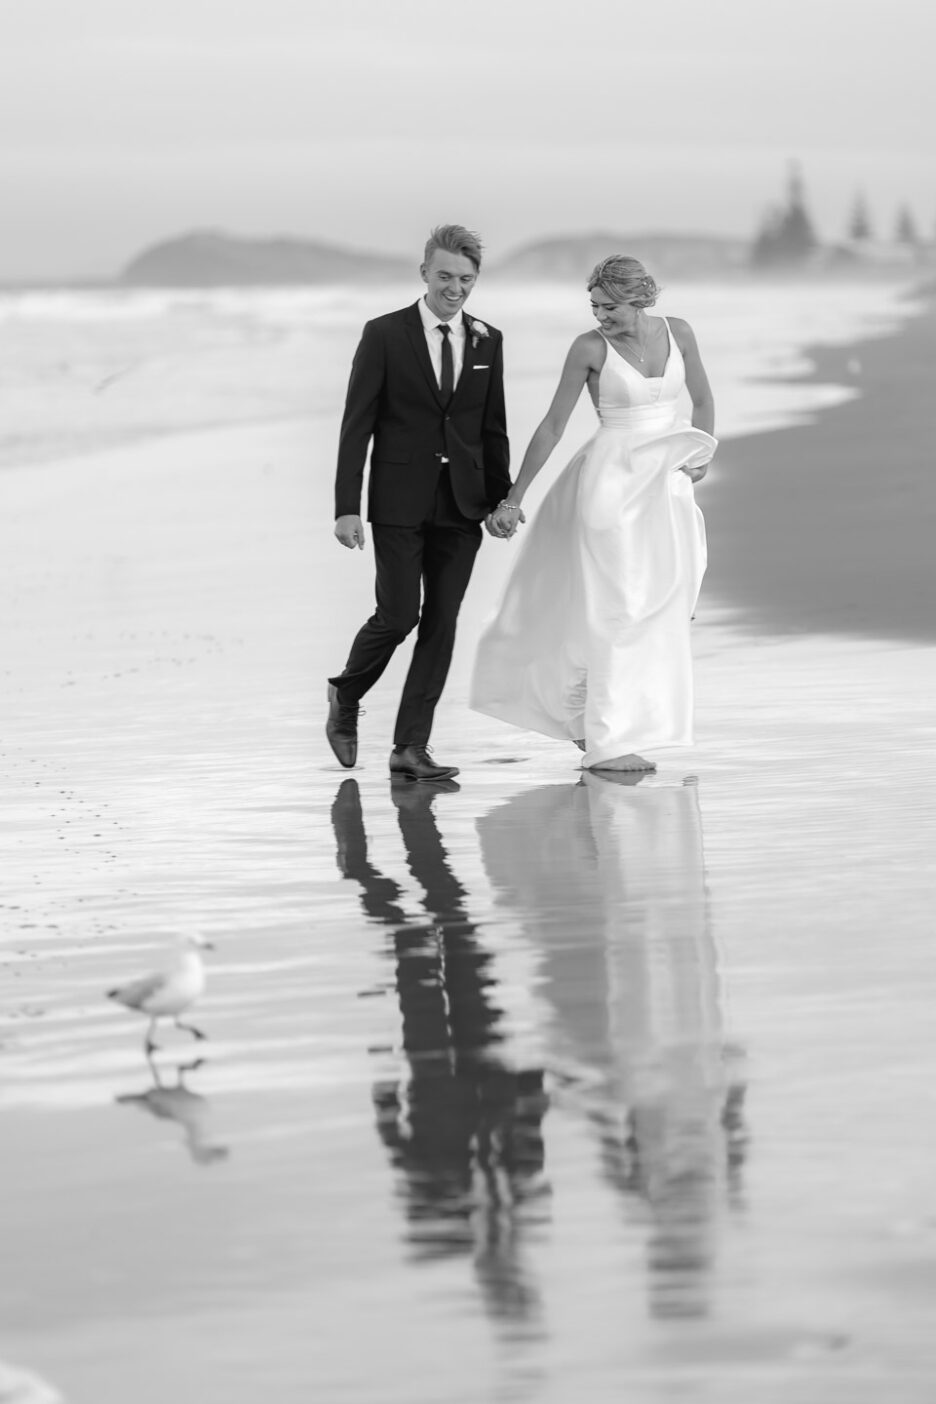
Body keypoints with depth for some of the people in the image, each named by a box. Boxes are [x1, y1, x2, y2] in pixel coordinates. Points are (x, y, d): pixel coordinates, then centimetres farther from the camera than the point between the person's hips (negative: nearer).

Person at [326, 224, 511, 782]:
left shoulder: (488, 341, 9)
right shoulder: (385, 335, -3)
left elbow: (493, 429, 14)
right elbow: (356, 426, -5)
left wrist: (501, 499, 8)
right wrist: (347, 507, -10)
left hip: (461, 503, 4)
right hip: (400, 502, -4)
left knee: (442, 621, 1)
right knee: (399, 615, -9)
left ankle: (411, 746, 6)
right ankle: (346, 698, 20)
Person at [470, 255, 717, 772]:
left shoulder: (677, 332, 1)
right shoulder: (590, 348, -10)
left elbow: (702, 399, 16)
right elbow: (552, 425, -6)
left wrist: (701, 455, 2)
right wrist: (514, 497, -6)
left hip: (668, 484, 5)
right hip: (614, 481, -5)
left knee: (658, 607, 7)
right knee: (618, 605, -7)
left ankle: (588, 721, 20)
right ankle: (607, 743, -4)